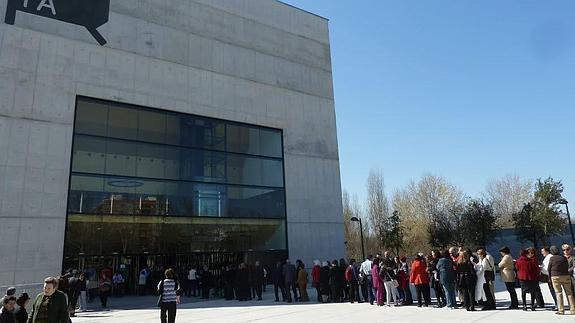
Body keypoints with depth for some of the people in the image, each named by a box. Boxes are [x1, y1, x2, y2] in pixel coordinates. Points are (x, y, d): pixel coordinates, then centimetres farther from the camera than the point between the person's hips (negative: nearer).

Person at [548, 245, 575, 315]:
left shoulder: (552, 258, -4)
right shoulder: (564, 258, 5)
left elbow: (549, 268, 0)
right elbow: (567, 267, 11)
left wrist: (550, 277, 12)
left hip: (555, 277, -3)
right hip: (566, 276, 3)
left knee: (558, 293, 1)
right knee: (569, 292, 8)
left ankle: (561, 310, -4)